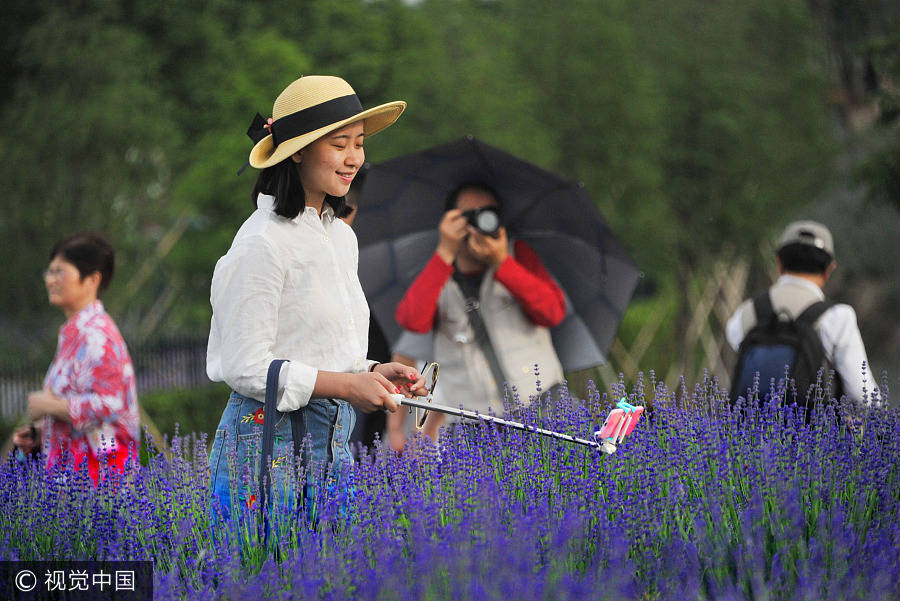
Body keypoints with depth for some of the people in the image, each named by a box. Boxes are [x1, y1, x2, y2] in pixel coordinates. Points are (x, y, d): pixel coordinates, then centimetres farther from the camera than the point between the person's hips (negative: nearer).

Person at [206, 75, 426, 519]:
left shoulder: (342, 237, 13)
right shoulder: (264, 243, -14)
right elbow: (245, 367, -16)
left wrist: (372, 372, 2)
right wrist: (347, 385, -16)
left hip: (332, 442, 8)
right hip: (269, 442, -8)